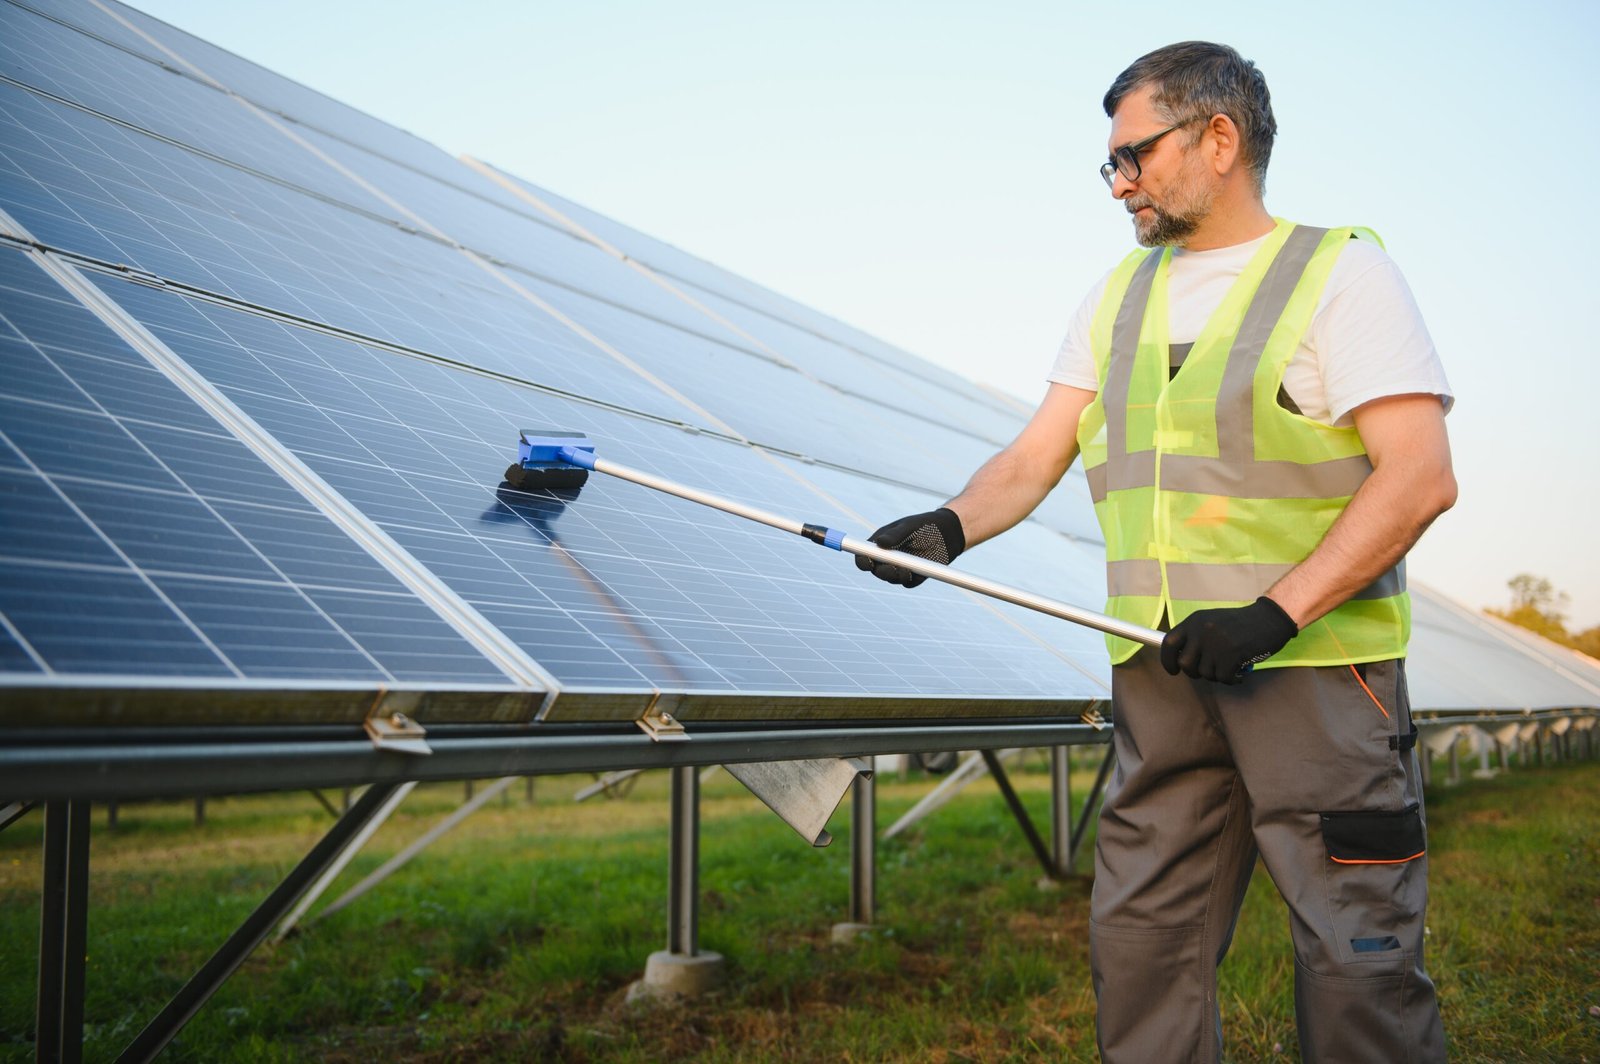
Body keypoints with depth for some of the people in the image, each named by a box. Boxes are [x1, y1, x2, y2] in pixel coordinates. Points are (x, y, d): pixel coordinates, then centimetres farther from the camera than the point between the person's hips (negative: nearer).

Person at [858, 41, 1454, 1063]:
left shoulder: (1341, 271, -3)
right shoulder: (1119, 297, 16)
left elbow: (1420, 475, -13)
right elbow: (1034, 458, 11)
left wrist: (1275, 611, -21)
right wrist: (948, 528, -9)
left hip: (1316, 666, -5)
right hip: (1162, 672, 6)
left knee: (1355, 958, -1)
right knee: (1140, 942, 8)